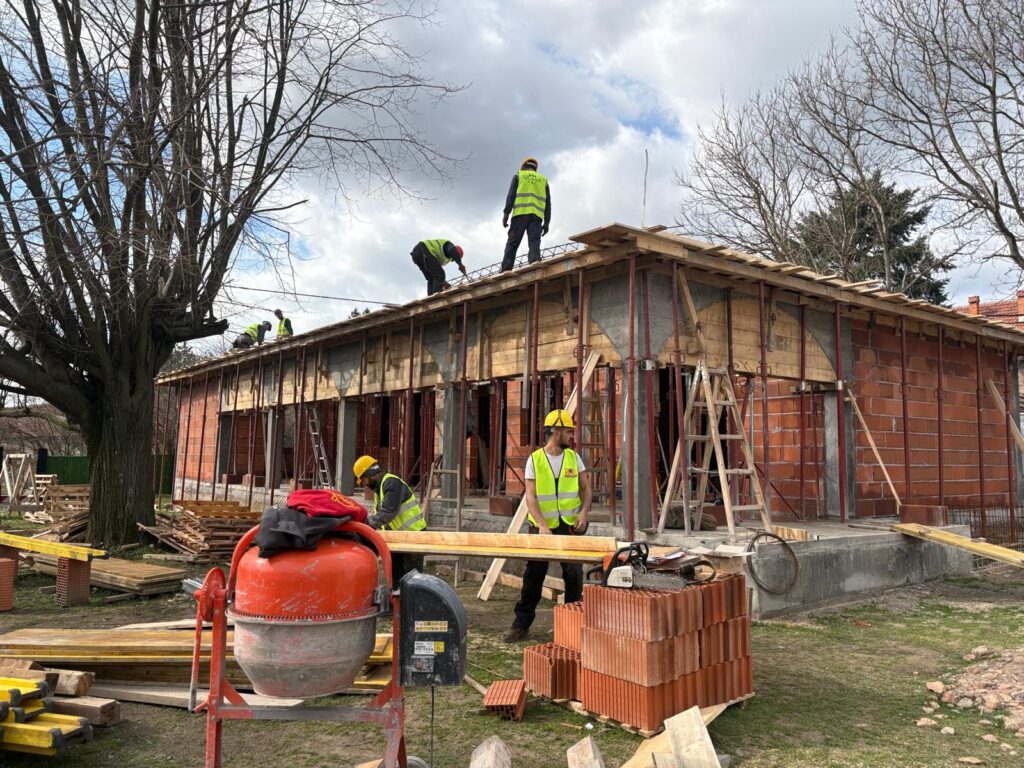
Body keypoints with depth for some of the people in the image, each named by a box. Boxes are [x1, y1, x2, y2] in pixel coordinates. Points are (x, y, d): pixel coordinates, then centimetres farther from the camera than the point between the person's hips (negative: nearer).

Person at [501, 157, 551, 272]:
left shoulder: (518, 176, 17)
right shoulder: (543, 179, 25)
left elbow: (511, 195, 3)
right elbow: (548, 203, 17)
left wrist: (506, 213, -2)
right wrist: (546, 222, 15)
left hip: (520, 213, -2)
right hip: (536, 215, 2)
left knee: (513, 242, -5)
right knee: (534, 240, -8)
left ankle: (506, 270, -15)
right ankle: (535, 261, -34)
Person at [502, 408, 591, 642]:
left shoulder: (573, 457, 4)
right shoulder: (534, 459, -5)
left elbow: (585, 487, 9)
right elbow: (530, 496, -9)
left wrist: (584, 513, -8)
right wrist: (542, 525, -20)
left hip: (570, 526, 2)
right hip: (543, 526, -2)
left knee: (574, 574, 5)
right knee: (533, 576, 3)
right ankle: (521, 624, 13)